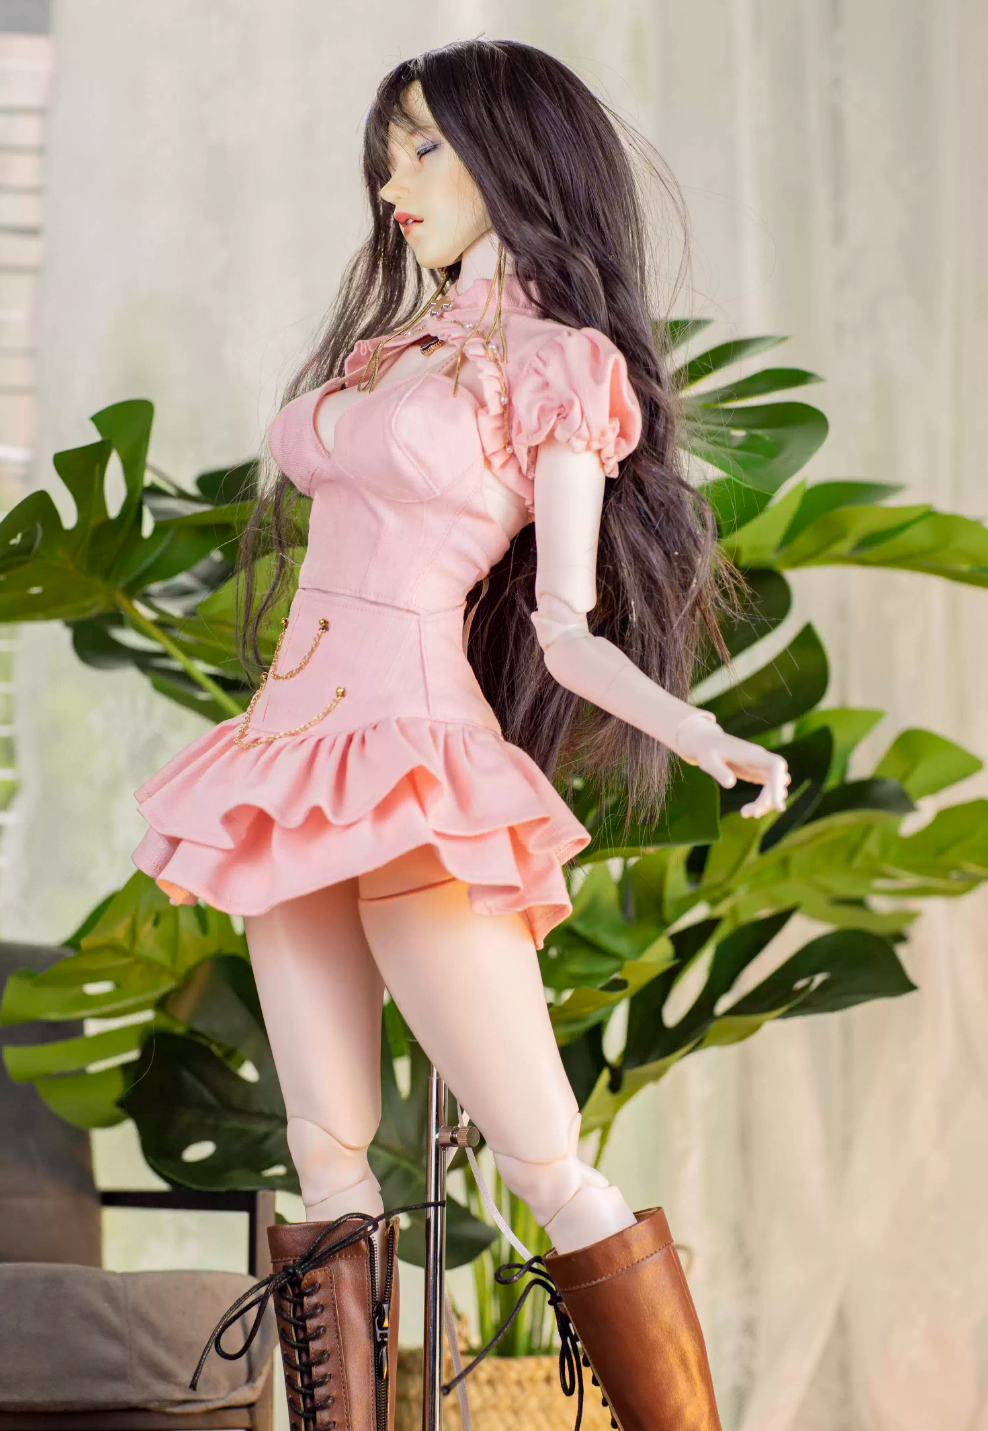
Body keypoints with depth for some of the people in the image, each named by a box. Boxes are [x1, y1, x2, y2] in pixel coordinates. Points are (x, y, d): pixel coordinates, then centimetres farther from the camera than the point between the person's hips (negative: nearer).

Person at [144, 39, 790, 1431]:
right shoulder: (379, 351, 19)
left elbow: (566, 631, -4)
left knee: (550, 1163, -12)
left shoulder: (562, 368, 0)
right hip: (298, 751, 7)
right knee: (328, 1161, 3)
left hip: (419, 748, -7)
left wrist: (704, 737, -20)